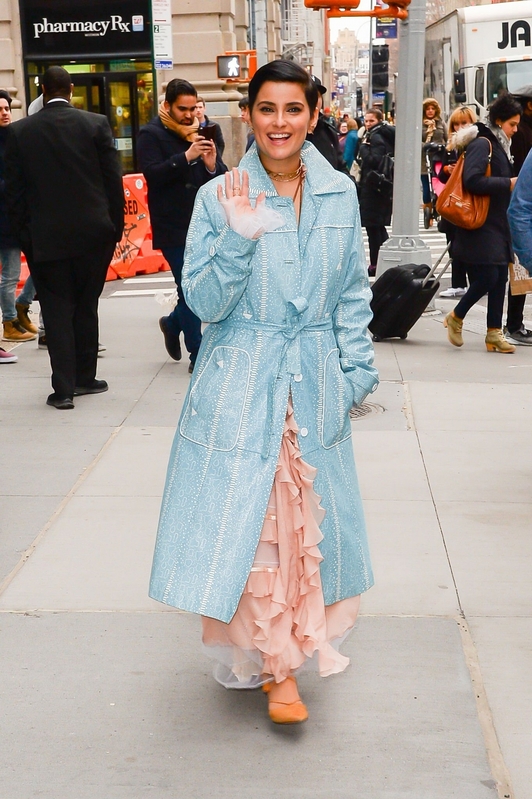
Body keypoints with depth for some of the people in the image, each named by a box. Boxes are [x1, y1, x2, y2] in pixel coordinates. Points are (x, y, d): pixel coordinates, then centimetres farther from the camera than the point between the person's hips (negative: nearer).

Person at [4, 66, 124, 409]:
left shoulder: (20, 132, -1)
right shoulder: (96, 124, -3)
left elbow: (15, 191, 0)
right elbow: (114, 180, -3)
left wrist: (25, 236, 7)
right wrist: (115, 226, 6)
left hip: (46, 238, -1)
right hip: (94, 233, 1)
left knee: (57, 312, 5)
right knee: (86, 307, 14)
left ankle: (64, 388, 2)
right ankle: (85, 378, 21)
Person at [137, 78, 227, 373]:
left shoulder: (200, 132, 11)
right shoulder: (151, 134, -4)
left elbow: (222, 178, 9)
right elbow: (152, 174, -18)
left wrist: (212, 165, -14)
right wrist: (186, 157, -27)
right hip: (173, 226, -5)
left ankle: (173, 323, 38)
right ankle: (197, 355, 6)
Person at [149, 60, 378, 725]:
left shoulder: (341, 195, 4)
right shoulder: (219, 197, -5)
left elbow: (353, 294, 12)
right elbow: (204, 302, -9)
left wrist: (356, 369, 7)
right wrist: (238, 237, -21)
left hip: (315, 384, 3)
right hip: (241, 386, -3)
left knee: (305, 519, 10)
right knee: (251, 521, -3)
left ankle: (282, 651, 30)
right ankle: (277, 662, 13)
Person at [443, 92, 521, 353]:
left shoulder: (499, 145, 17)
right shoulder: (482, 143, -12)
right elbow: (472, 180, -25)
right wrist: (508, 184, -20)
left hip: (498, 225, 9)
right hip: (480, 227, -9)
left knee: (500, 278, 6)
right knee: (488, 277, -11)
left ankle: (494, 333, 11)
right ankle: (456, 318, 11)